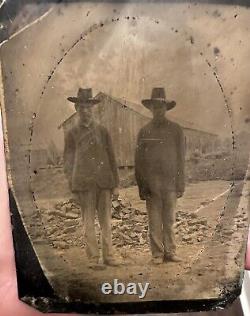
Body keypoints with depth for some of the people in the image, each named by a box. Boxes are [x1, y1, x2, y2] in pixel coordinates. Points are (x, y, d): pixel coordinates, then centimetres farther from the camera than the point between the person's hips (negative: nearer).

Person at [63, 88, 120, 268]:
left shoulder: (102, 131, 11)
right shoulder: (72, 133, 7)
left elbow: (111, 158, 9)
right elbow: (68, 162, 8)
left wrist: (115, 184, 5)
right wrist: (73, 185, 1)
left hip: (104, 182, 2)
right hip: (84, 183, -2)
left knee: (106, 221, 7)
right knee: (89, 221, 4)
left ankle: (108, 255, 20)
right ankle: (94, 258, 16)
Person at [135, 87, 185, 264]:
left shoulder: (176, 130, 6)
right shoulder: (144, 132, 6)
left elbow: (181, 158, 6)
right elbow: (139, 161, 5)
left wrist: (180, 184, 2)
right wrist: (142, 186, 0)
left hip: (170, 183, 0)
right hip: (152, 184, 0)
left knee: (170, 220, 8)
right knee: (154, 221, 5)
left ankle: (170, 252, 23)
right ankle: (157, 254, 19)